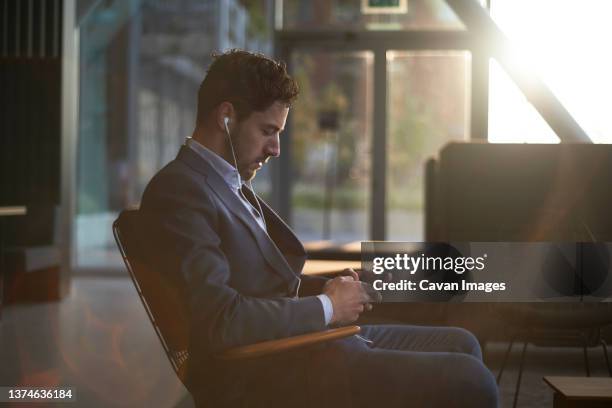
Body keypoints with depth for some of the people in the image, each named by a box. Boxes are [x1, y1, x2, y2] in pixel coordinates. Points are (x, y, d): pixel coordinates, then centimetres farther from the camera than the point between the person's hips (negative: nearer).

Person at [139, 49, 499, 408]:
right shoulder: (177, 190, -15)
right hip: (267, 377, -10)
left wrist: (328, 287, 4)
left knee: (462, 345, 15)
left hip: (298, 338, 10)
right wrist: (326, 306, -13)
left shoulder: (233, 185, 16)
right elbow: (221, 320, -25)